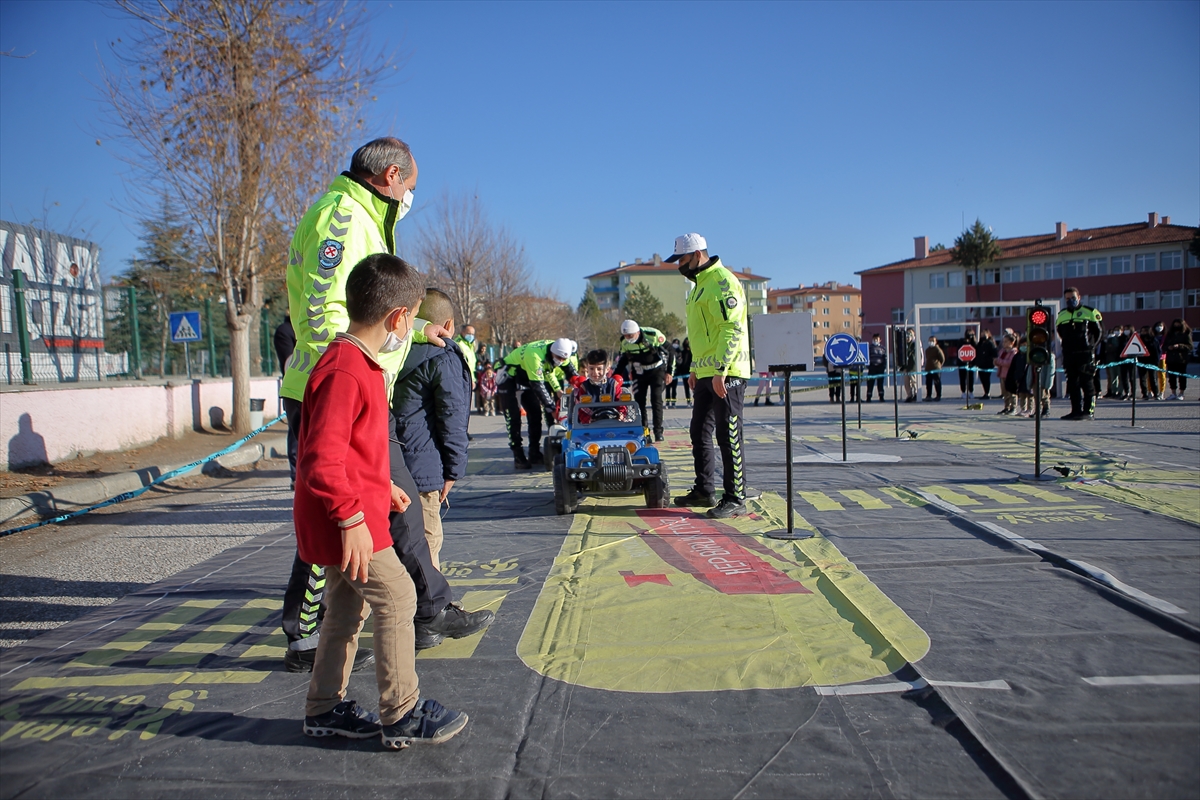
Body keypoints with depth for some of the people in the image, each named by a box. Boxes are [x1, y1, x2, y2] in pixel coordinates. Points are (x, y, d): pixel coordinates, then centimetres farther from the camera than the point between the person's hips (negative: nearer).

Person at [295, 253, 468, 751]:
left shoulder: (359, 364, 12)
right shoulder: (343, 373, -23)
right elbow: (321, 458, -28)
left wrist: (383, 486, 24)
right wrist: (352, 517, -27)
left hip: (351, 512, 11)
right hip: (346, 520, -11)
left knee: (346, 608, 17)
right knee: (396, 597, -4)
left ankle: (324, 710, 30)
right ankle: (401, 716, 7)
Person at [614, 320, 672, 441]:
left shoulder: (654, 335, -23)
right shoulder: (625, 343, -10)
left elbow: (670, 351, -11)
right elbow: (623, 360, 8)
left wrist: (669, 371, -12)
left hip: (657, 371, -4)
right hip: (639, 373, 4)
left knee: (656, 399, -13)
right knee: (639, 400, -2)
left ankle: (658, 431, -9)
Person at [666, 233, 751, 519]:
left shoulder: (723, 281, -13)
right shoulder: (699, 285, 20)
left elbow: (733, 329, -21)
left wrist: (720, 371, -24)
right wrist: (695, 369, 22)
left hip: (726, 374, -10)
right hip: (706, 374, 10)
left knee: (728, 436, -5)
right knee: (700, 433, 15)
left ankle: (736, 499, 3)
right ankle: (704, 490, 26)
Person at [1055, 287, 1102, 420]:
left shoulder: (1089, 312, 1)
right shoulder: (1061, 315, 14)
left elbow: (1098, 332, 4)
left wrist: (1090, 345, -2)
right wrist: (1068, 346, 12)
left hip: (1085, 354, -5)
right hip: (1068, 354, 5)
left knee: (1087, 383, -6)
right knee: (1072, 383, 6)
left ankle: (1089, 411, -5)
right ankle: (1076, 410, 11)